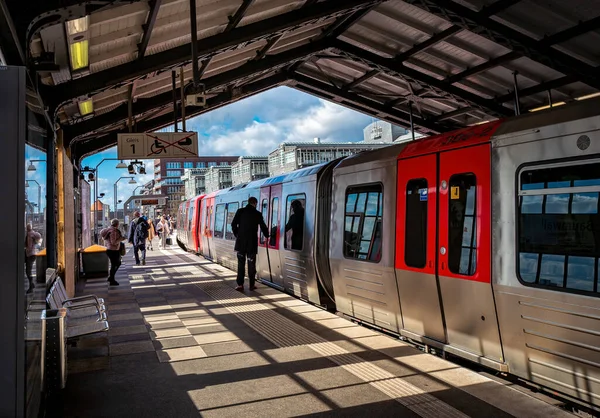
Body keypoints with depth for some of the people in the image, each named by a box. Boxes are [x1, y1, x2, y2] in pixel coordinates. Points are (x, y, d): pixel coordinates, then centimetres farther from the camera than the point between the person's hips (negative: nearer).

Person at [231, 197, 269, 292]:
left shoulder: (240, 211, -1)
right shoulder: (257, 214, -3)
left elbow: (233, 224, -1)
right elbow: (263, 227, 6)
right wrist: (267, 235, 25)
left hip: (241, 241, 1)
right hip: (252, 242, -1)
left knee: (241, 263, 5)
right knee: (251, 263, 7)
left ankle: (240, 284, 1)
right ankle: (252, 284, 12)